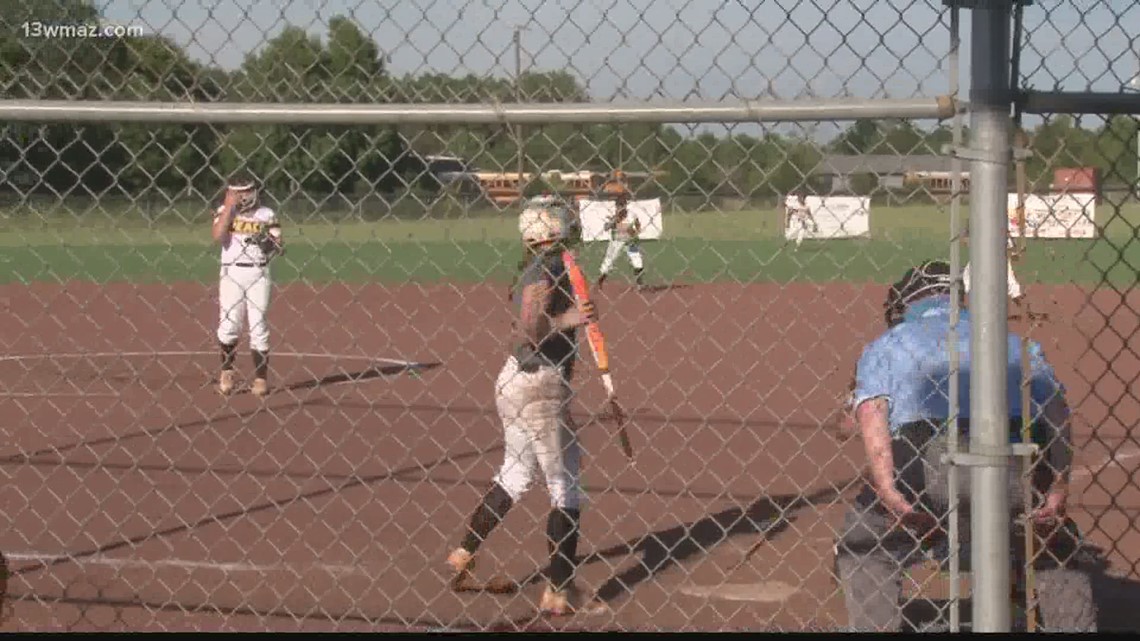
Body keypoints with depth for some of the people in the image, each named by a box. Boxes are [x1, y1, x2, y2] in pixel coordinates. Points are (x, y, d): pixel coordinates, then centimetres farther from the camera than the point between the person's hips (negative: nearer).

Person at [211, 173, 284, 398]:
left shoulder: (267, 215, 6)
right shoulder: (224, 211, 6)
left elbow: (280, 247, 5)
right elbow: (218, 236, -12)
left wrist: (268, 242, -16)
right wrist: (229, 207, -9)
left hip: (258, 273, 0)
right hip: (231, 273, 0)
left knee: (259, 328, 1)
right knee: (228, 326, -4)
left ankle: (261, 379, 7)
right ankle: (227, 373, 14)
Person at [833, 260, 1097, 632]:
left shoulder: (886, 344, 27)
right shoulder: (1011, 335, 32)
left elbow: (870, 411, 4)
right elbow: (1054, 401, 12)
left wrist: (890, 495, -6)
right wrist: (1058, 488, 2)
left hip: (931, 459, -2)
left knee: (861, 546, 21)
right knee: (1057, 550, 29)